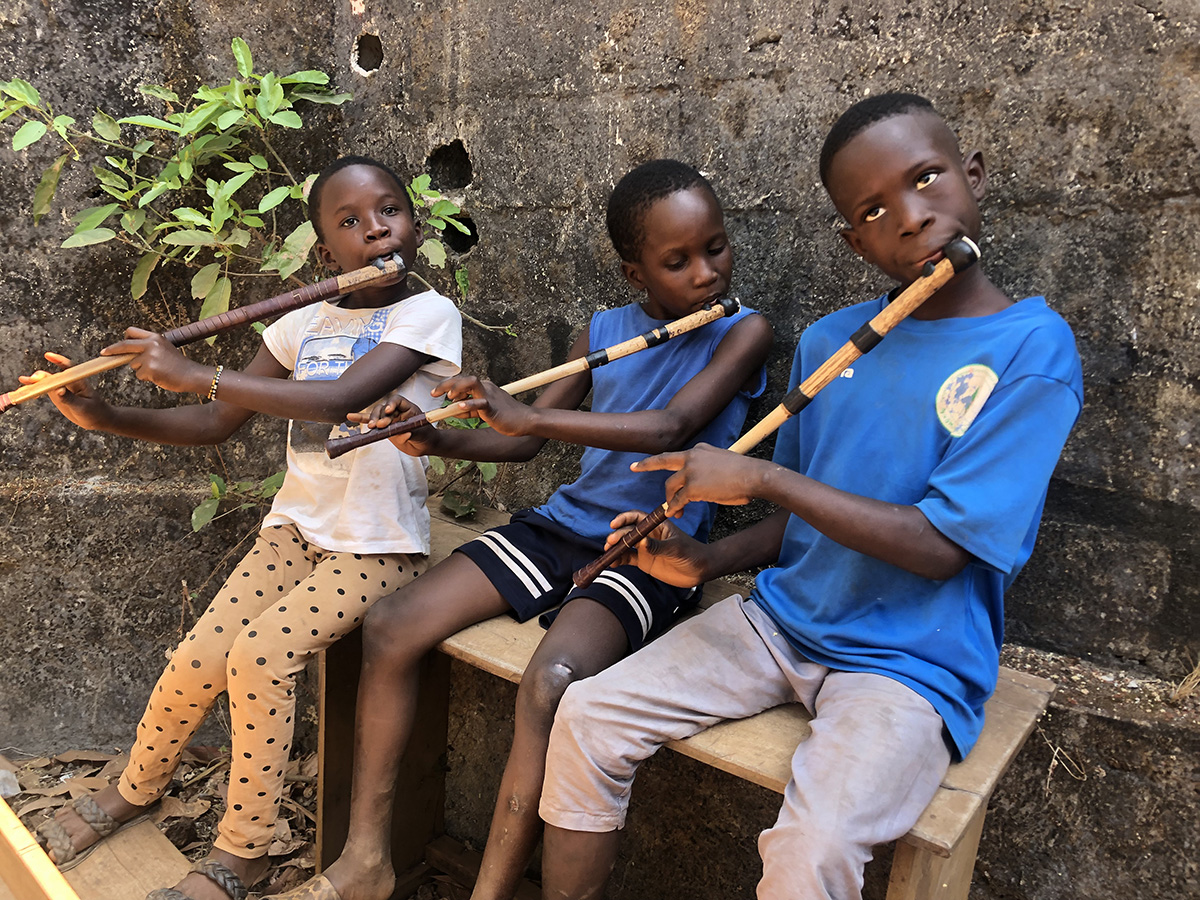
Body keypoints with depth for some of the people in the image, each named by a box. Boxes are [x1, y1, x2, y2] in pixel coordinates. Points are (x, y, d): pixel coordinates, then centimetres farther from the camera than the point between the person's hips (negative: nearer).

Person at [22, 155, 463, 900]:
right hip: (297, 523, 5)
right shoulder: (303, 325, 6)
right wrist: (105, 417, -7)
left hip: (378, 544, -4)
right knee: (199, 659, -7)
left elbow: (339, 399, -26)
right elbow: (216, 425, 7)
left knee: (263, 653, -23)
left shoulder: (429, 313, -11)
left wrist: (195, 374, -24)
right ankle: (135, 790, 26)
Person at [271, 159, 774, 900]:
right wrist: (438, 442, -6)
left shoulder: (743, 333, -4)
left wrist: (525, 414, -27)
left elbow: (670, 429, -21)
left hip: (652, 551, -5)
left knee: (552, 681, -33)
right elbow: (525, 443, 13)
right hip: (564, 525, 5)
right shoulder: (603, 332, 10)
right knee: (391, 628, -7)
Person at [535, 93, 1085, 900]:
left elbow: (939, 548, -18)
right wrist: (709, 562, -5)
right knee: (587, 719, -6)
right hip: (779, 621, 5)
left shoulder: (1033, 349, -12)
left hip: (913, 664, -5)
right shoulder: (829, 341, 5)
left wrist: (762, 478, -18)